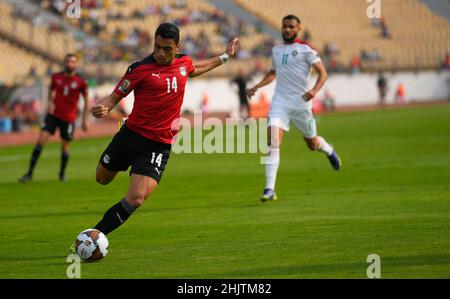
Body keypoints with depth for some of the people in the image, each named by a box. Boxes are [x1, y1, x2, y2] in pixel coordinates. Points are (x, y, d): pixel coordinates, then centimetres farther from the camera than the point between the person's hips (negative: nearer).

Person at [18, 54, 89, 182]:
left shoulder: (81, 82, -7)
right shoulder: (56, 77, 0)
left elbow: (86, 101, 3)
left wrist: (85, 120, 1)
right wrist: (50, 102, -1)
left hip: (69, 118, -2)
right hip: (53, 114, 2)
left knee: (64, 147, 5)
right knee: (40, 140, -10)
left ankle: (62, 173, 31)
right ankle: (30, 173, -8)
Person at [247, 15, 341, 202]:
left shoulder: (305, 49, -4)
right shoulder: (276, 50, 13)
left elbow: (322, 73, -7)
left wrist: (314, 90, -24)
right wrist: (256, 87, 17)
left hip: (300, 102, -3)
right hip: (280, 102, 3)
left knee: (312, 144, 12)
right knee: (273, 141, -16)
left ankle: (329, 150, 51)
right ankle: (270, 189, -19)